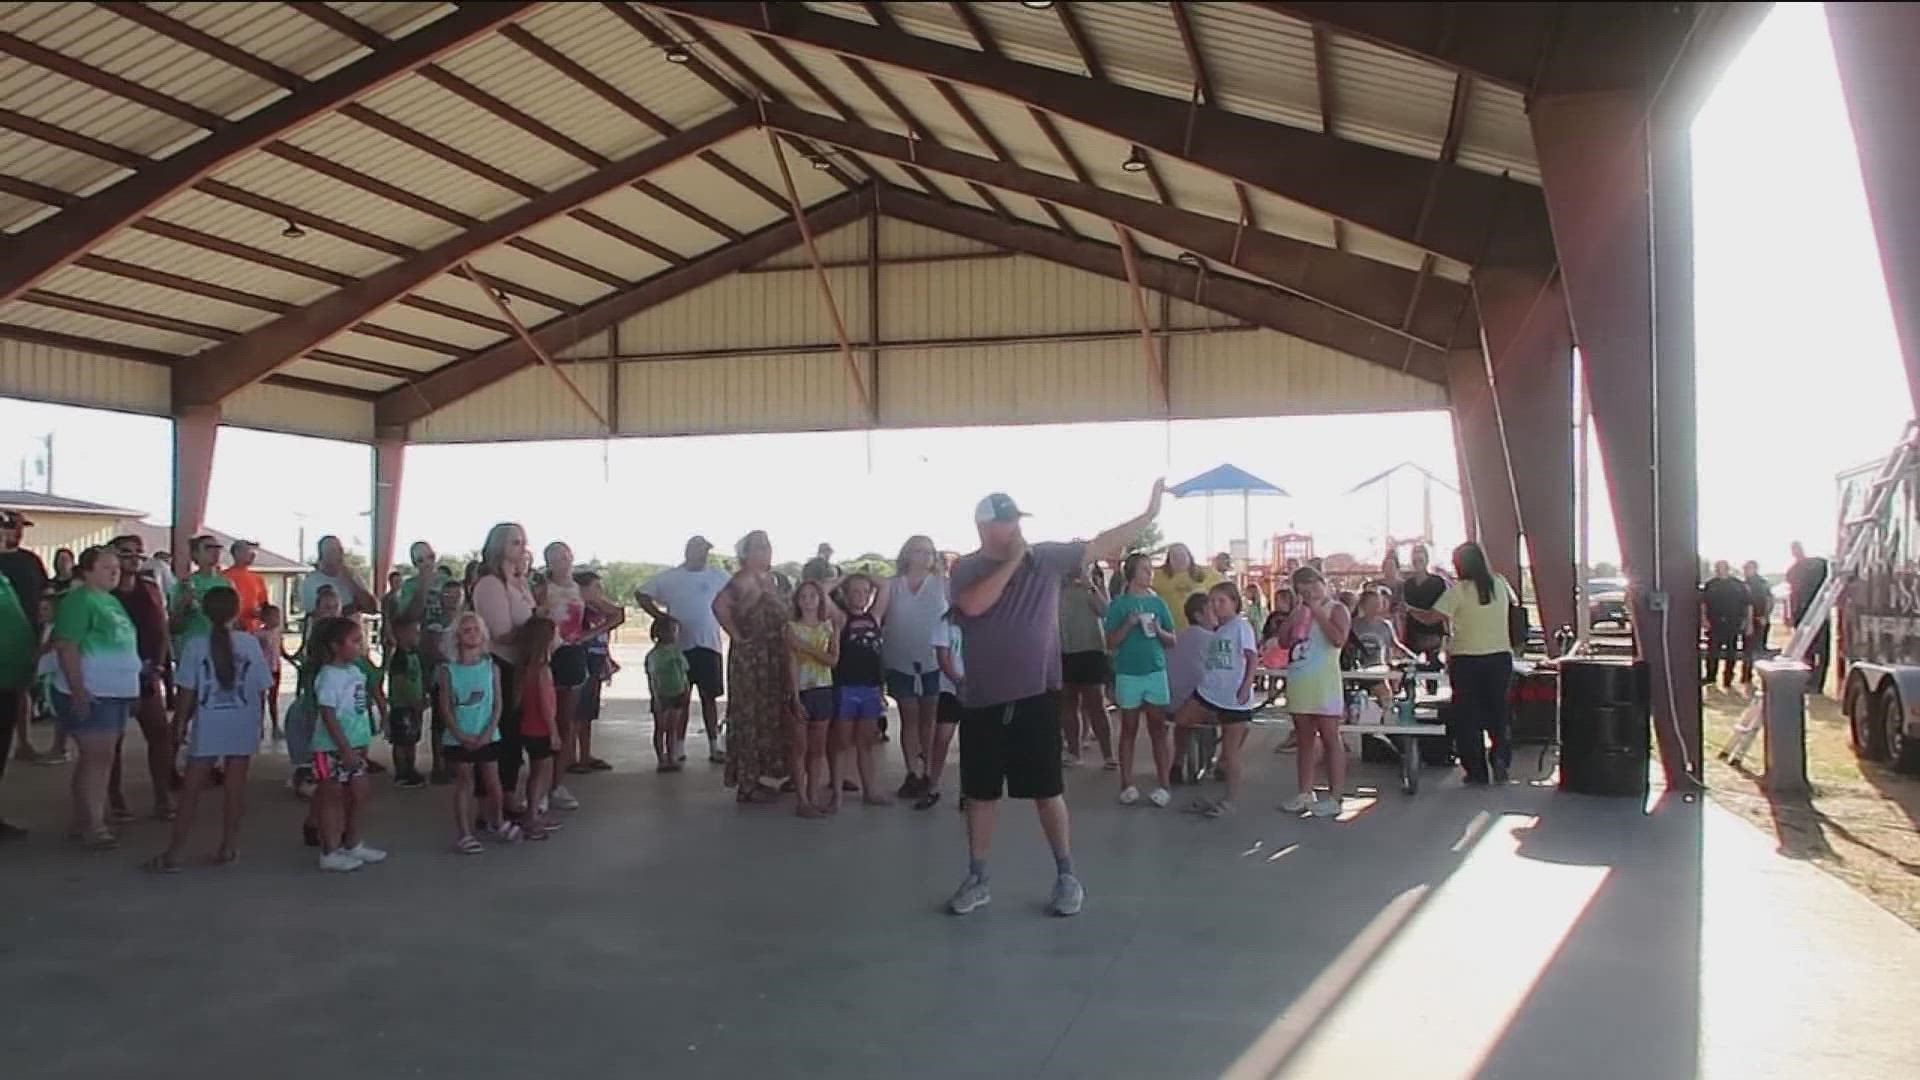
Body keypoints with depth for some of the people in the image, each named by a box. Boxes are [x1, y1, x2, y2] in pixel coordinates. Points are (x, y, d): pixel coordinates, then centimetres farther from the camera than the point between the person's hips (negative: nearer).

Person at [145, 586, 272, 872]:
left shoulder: (196, 645, -5)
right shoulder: (250, 643, -2)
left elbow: (188, 692, -4)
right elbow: (261, 688, 2)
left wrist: (182, 721, 9)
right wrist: (258, 720, 16)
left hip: (208, 724, -1)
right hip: (242, 724, 1)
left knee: (191, 788, 5)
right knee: (235, 785, 8)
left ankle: (173, 853, 6)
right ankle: (228, 846, 13)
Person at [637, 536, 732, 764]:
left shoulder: (718, 576, 4)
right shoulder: (669, 577, 3)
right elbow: (641, 595, 7)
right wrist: (660, 616, -3)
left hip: (709, 644, 1)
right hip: (679, 644, -1)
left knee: (710, 695, 4)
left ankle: (714, 747, 9)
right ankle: (679, 748, 13)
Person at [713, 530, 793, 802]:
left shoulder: (771, 579, 13)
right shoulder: (744, 580, -14)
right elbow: (720, 605, -32)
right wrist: (737, 635, -23)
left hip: (772, 659, 9)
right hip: (751, 657, -9)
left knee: (767, 716, 14)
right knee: (750, 718, -4)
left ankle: (755, 779, 24)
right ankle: (747, 785, 2)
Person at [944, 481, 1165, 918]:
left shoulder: (1047, 557, 1)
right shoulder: (966, 569, -2)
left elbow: (1101, 545, 4)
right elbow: (974, 605, -22)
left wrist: (1149, 514, 2)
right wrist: (1012, 560, -17)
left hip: (1035, 696, 0)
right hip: (982, 701, 1)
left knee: (1047, 790, 5)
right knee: (980, 793, 10)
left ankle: (1066, 877, 17)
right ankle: (976, 879, 22)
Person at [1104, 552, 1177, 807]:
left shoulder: (1158, 602, 5)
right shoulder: (1119, 604, -2)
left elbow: (1173, 640, 9)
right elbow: (1111, 643, -2)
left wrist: (1159, 631, -11)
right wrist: (1128, 625, -16)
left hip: (1156, 671, 2)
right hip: (1128, 673, -2)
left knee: (1159, 728, 2)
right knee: (1129, 729, 6)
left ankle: (1163, 785, 5)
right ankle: (1127, 785, 11)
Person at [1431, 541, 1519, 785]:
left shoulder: (1458, 590, -12)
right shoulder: (1500, 584, 2)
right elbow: (1513, 602, 22)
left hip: (1466, 658, -4)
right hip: (1500, 657, 4)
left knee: (1468, 716, 7)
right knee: (1498, 711, 17)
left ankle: (1477, 772, 9)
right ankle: (1500, 754, -6)